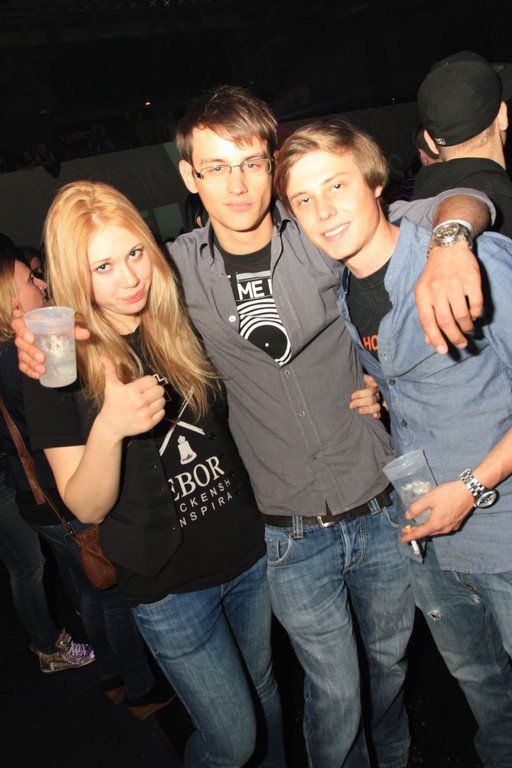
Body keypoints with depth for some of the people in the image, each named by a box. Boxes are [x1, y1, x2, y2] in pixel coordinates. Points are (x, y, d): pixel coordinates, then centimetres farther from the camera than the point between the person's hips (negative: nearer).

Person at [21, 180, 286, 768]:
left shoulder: (180, 322, -3)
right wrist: (108, 427, -35)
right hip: (168, 587, -4)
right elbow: (86, 505, -15)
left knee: (264, 694, 24)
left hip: (250, 551, 4)